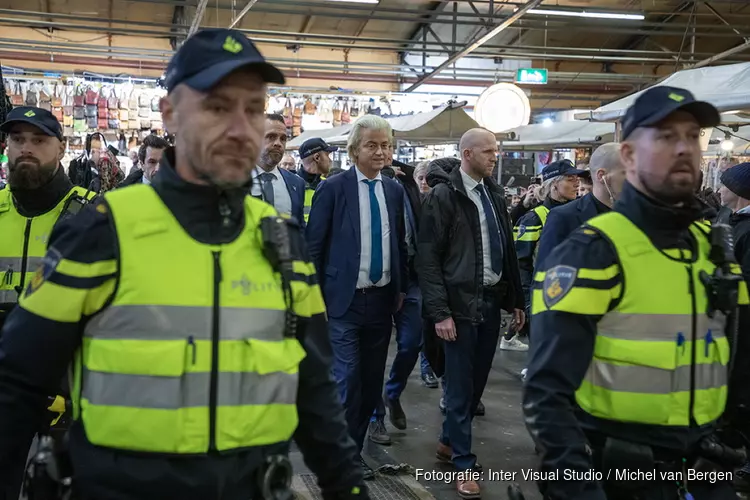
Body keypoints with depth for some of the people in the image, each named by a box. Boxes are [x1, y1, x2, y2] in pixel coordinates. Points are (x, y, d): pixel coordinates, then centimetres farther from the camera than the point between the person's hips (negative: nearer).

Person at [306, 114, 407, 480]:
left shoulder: (394, 190, 8)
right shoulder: (333, 188, -6)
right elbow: (314, 247, -5)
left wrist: (401, 288, 13)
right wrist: (316, 297, -6)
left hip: (382, 299, 5)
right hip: (344, 299, -5)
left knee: (372, 380, 11)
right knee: (348, 379, -5)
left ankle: (354, 446, 25)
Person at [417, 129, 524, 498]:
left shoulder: (496, 194, 10)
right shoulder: (443, 195, -8)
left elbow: (507, 248, 14)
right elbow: (427, 257, -11)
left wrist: (515, 299, 12)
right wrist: (439, 311, -16)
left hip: (492, 299, 6)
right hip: (460, 302, -6)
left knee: (478, 380, 13)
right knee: (460, 383, 1)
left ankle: (449, 441, 31)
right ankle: (463, 463, 13)